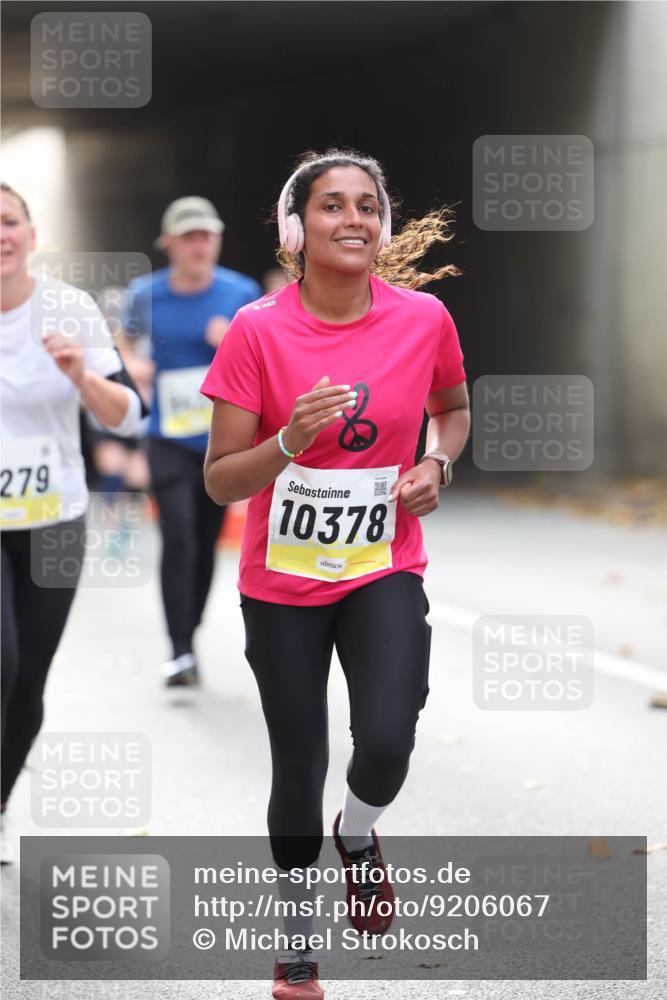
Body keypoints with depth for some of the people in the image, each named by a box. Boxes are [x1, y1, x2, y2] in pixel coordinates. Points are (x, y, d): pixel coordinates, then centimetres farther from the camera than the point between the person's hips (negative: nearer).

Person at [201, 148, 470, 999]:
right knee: (298, 770, 7)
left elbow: (452, 407, 15)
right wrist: (289, 442, -29)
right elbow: (219, 481, -11)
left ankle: (358, 832, 17)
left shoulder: (423, 317, -7)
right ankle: (296, 929, 33)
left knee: (386, 743, -20)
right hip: (281, 585, -1)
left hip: (384, 571, 1)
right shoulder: (258, 331, -13)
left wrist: (437, 464, -5)